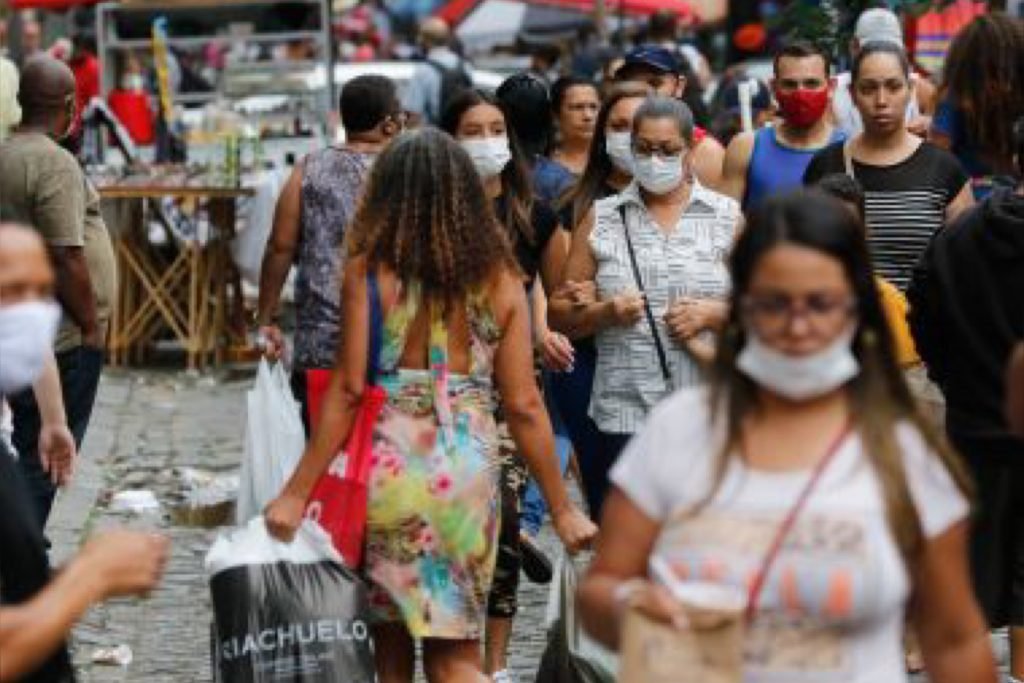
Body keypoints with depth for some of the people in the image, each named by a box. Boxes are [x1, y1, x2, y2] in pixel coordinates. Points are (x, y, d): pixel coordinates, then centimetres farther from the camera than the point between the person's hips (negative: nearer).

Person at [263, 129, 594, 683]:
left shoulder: (369, 272, -5)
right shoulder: (500, 280, 1)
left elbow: (348, 389, -9)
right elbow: (523, 406, 0)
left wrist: (297, 493, -5)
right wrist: (561, 508, 8)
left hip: (386, 466, -1)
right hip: (468, 471, 2)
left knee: (390, 631, 17)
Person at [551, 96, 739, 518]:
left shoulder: (726, 217, 8)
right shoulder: (600, 221, 10)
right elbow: (565, 317, 10)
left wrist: (714, 313, -11)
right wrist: (605, 312, -10)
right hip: (623, 417, 1)